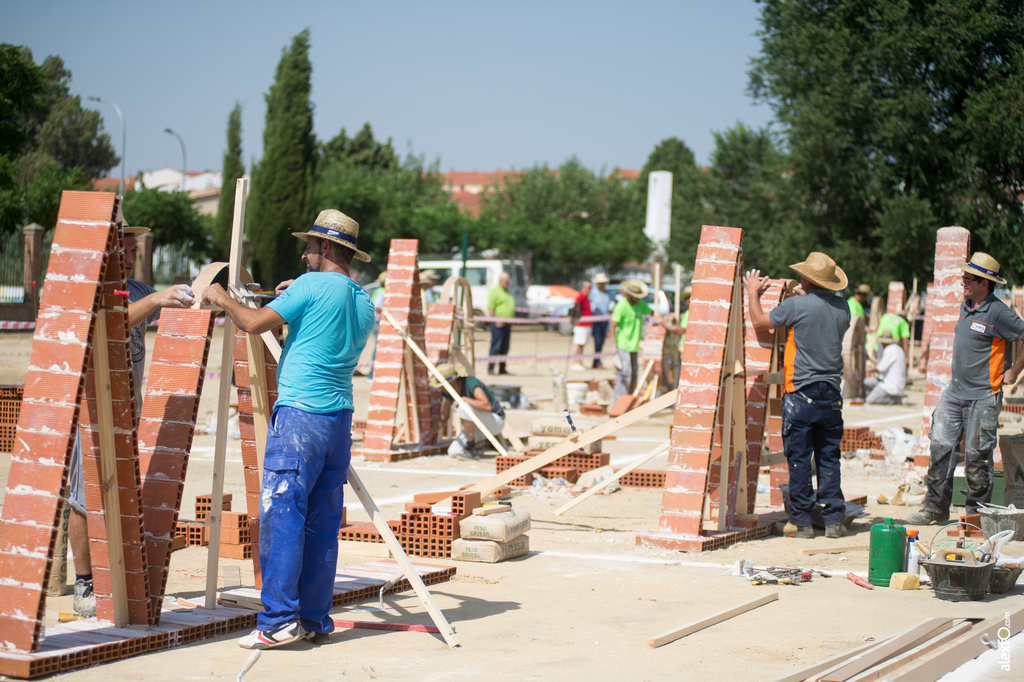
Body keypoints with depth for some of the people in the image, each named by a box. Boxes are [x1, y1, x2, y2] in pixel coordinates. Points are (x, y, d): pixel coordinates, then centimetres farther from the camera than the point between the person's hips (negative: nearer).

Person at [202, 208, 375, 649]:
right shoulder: (364, 302, 15)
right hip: (340, 416, 8)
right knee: (323, 522, 9)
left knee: (281, 514, -6)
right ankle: (316, 621, 12)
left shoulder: (312, 287, -8)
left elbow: (255, 323, -9)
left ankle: (279, 620, -8)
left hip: (299, 413, -8)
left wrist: (221, 299, 9)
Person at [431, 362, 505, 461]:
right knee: (453, 452, -5)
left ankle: (471, 449, -18)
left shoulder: (470, 382, -28)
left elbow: (487, 406, -41)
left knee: (465, 408, -34)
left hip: (496, 421, -8)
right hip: (478, 425, 8)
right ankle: (486, 441, 15)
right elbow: (444, 416, 8)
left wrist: (464, 399, -37)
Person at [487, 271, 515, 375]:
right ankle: (490, 369, -6)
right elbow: (490, 308, -12)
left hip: (507, 324, 8)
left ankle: (502, 369, 14)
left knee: (504, 348, 9)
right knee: (496, 347, -9)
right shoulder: (494, 291, -7)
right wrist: (496, 320, -19)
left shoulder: (507, 292, 19)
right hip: (498, 324, -8)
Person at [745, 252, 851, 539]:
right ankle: (834, 520, 10)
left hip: (801, 393, -4)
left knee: (799, 459, 2)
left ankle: (802, 521, 4)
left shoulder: (795, 305, -12)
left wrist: (753, 293, 16)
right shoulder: (842, 307, 3)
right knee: (829, 457, 10)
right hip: (832, 393, 4)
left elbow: (760, 323, 0)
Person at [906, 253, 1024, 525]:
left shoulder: (998, 313, -13)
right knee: (940, 446, 2)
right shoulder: (965, 306, 12)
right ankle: (936, 508, 9)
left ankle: (977, 514, 11)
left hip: (983, 396, -7)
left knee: (977, 455, -1)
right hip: (954, 391, 7)